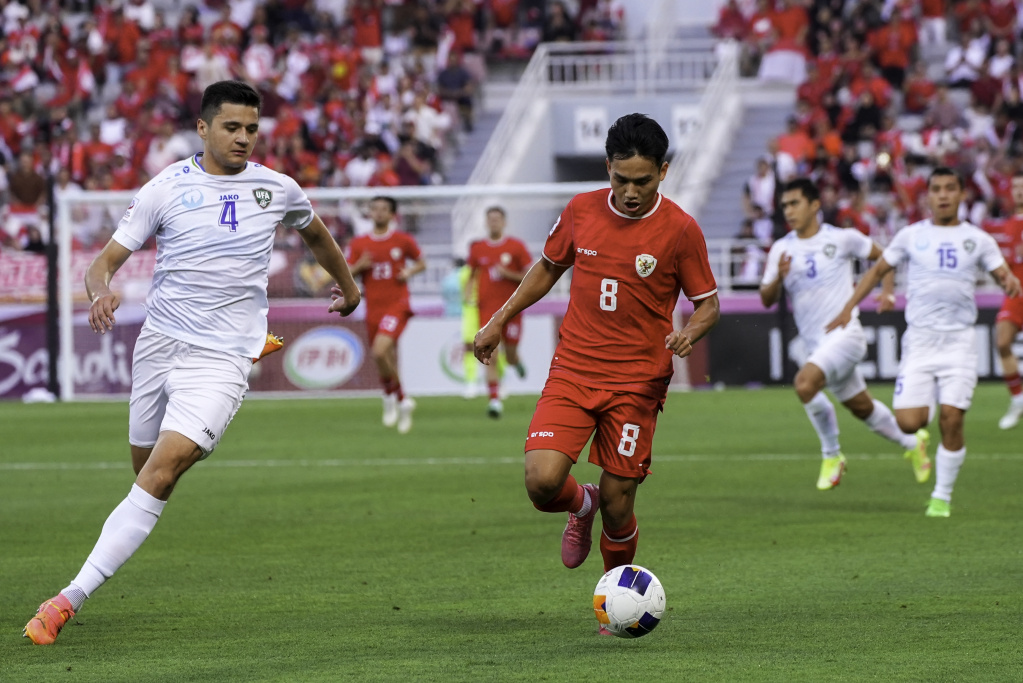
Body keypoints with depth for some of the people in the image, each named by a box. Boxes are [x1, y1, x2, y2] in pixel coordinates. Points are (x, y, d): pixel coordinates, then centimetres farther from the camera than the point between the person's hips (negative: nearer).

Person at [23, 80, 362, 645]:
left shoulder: (277, 189, 4)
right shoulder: (167, 188, 0)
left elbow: (315, 233, 27)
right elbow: (105, 262, -1)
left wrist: (347, 284, 41)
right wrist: (100, 291, -24)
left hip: (221, 360, -2)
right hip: (159, 343, 2)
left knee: (160, 474, -18)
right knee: (145, 467, 11)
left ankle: (71, 598, -23)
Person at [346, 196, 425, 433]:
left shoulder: (403, 240, 1)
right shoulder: (358, 244, 7)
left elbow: (421, 263, 14)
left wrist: (409, 272, -7)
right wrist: (359, 266, -12)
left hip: (397, 305, -4)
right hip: (373, 308, 4)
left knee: (380, 351, -24)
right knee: (388, 361, 8)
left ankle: (390, 395, -3)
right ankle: (403, 401, 29)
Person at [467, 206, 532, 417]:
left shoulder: (516, 246, -1)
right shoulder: (477, 248, 6)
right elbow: (472, 276, 18)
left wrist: (508, 274, -14)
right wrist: (467, 295, -1)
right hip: (487, 309, 1)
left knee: (510, 356, 7)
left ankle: (516, 360, 45)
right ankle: (495, 400, -11)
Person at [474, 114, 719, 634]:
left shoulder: (680, 230, -7)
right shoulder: (581, 211, 2)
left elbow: (708, 302, 1)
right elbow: (548, 267, 19)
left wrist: (691, 332, -21)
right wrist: (500, 321, 16)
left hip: (636, 381, -2)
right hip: (572, 371, 2)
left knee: (617, 503, -3)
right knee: (542, 482, -16)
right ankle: (582, 506, 21)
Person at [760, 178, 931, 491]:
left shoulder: (842, 239, -4)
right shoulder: (781, 249, 5)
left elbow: (884, 257, 10)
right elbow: (767, 299, 0)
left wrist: (888, 292, -4)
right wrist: (778, 278, -20)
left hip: (844, 333, -6)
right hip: (815, 342, 6)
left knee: (805, 384, -27)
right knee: (861, 408, 16)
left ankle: (831, 455, -10)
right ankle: (912, 444, 39)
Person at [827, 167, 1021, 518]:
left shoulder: (978, 239, 6)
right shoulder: (912, 236, 7)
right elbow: (879, 269, 16)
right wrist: (848, 308, 11)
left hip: (959, 341, 0)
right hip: (919, 340, 0)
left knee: (951, 420, -10)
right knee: (909, 421, -11)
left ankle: (942, 496, 6)